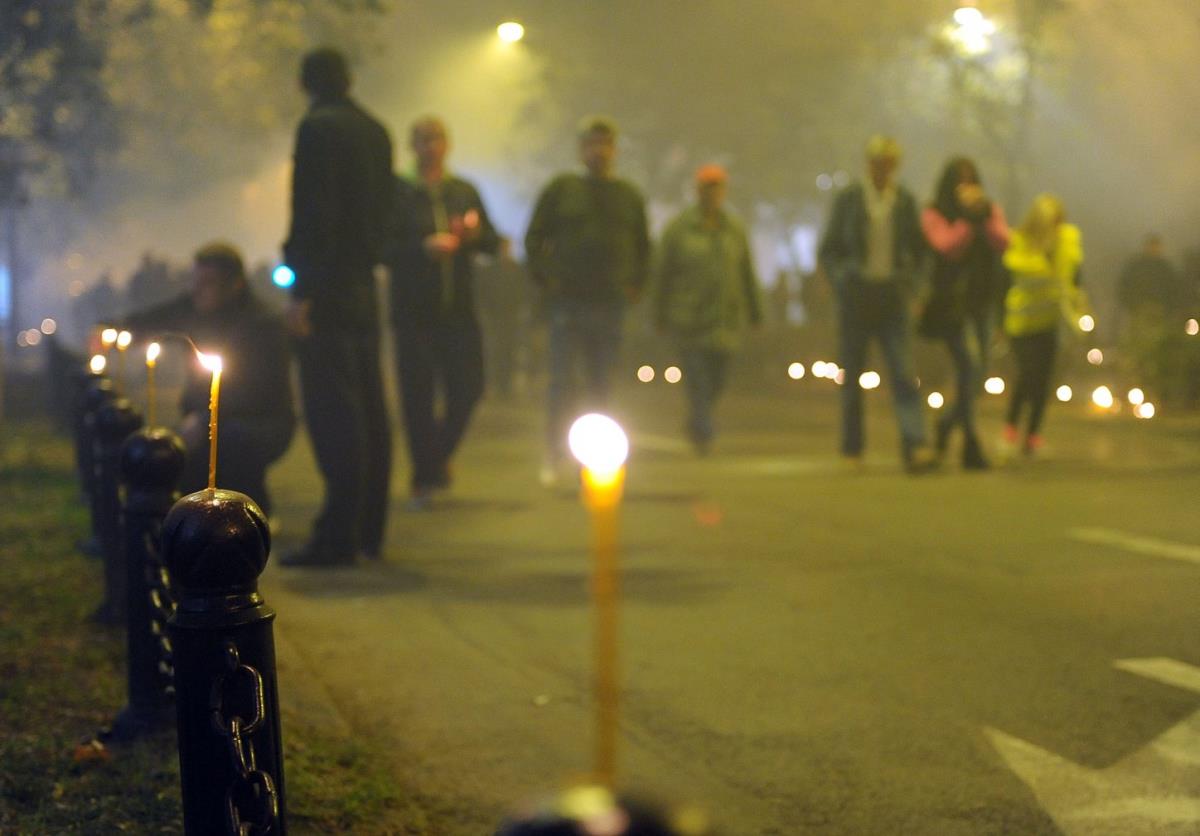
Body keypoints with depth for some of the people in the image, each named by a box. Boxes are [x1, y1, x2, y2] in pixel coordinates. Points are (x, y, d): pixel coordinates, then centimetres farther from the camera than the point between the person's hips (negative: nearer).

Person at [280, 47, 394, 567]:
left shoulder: (318, 128, -10)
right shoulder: (375, 132, 14)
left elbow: (312, 212, -17)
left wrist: (301, 291, -17)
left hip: (326, 290, -8)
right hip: (363, 289, 8)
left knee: (332, 412, -8)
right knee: (367, 408, 11)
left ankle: (338, 537, -8)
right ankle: (368, 529, 17)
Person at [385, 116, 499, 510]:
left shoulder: (465, 192, 12)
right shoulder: (397, 192, 0)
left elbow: (493, 243, 13)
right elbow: (383, 248, -7)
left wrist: (476, 233, -9)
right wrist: (423, 248, -20)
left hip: (458, 309, 3)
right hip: (413, 311, -3)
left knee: (467, 389, 0)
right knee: (417, 396, -3)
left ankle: (439, 454, 27)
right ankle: (424, 480, 7)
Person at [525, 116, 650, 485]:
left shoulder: (629, 195, 12)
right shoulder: (561, 189, 3)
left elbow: (642, 246, 20)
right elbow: (534, 237, 6)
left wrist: (636, 284, 11)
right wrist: (544, 279, -1)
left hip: (610, 303, 3)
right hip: (567, 301, -3)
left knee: (600, 385, 6)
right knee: (562, 379, -8)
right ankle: (554, 455, -1)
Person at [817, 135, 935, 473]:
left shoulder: (904, 200, 6)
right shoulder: (849, 198, 0)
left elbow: (918, 249, 16)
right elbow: (828, 249, 5)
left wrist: (908, 281, 3)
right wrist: (841, 282, -7)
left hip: (892, 297, 1)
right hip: (856, 298, -1)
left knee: (904, 374, -11)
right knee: (852, 376, 5)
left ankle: (915, 446, -19)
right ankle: (852, 448, 17)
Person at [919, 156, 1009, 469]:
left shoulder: (991, 210, 12)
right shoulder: (934, 214, 1)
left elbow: (1003, 243, -4)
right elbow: (947, 246, -14)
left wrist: (984, 215, -15)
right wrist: (968, 219, -17)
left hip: (983, 300, 5)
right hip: (952, 301, -5)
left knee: (977, 372, 9)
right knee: (969, 363, -20)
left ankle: (949, 420, 36)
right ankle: (971, 444, -18)